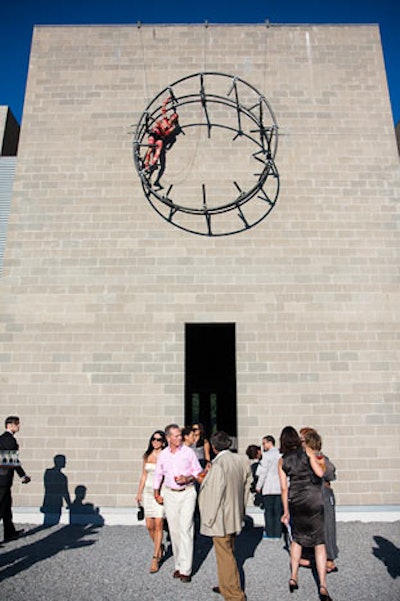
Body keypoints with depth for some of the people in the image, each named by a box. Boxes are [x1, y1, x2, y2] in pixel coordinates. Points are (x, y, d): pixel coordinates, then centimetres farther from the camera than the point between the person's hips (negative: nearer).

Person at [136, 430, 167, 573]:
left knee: (158, 525, -5)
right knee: (149, 526, 8)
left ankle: (155, 558, 6)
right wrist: (139, 493, 14)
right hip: (148, 492, 4)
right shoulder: (147, 456, 8)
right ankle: (159, 548, 33)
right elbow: (144, 475, 15)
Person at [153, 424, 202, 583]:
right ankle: (178, 565, 21)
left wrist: (187, 478, -15)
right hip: (170, 494, 3)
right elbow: (158, 475, 15)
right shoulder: (163, 455, 2)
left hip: (187, 493, -3)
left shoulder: (188, 452, -5)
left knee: (185, 529, -8)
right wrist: (156, 494, 15)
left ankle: (185, 569, -2)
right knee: (174, 530, 8)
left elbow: (198, 472, 1)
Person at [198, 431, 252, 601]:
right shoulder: (240, 461, 0)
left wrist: (209, 518, -11)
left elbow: (215, 493, -22)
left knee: (225, 556, 3)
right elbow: (246, 485, 9)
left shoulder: (218, 465, -24)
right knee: (229, 553, 23)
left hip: (220, 519, -9)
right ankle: (226, 585, 39)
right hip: (234, 517, 9)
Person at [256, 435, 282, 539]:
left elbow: (263, 472, -10)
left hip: (268, 488, -5)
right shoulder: (281, 455, 7)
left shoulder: (267, 455, -10)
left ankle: (269, 532, 6)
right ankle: (277, 533, 11)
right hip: (280, 488, 5)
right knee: (278, 512, 9)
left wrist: (259, 486, -1)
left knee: (268, 511, 4)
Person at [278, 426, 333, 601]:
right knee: (319, 542, 4)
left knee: (297, 539, 22)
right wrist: (319, 463, 12)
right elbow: (320, 473, -10)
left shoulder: (282, 461, 4)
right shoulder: (307, 451, -3)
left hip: (296, 501, 3)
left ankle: (293, 578, 24)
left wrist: (286, 511, 10)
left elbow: (284, 488, 4)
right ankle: (322, 586, 0)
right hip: (314, 497, -2)